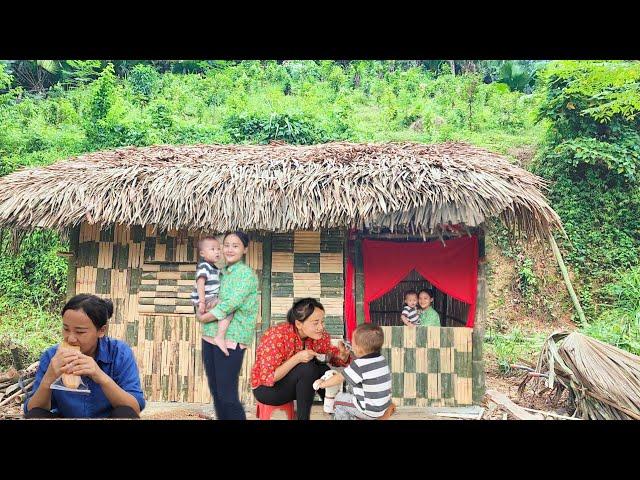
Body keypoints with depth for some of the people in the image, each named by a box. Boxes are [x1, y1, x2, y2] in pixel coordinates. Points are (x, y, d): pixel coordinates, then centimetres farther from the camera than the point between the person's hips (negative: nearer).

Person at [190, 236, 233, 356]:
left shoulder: (215, 269, 17)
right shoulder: (203, 266, -14)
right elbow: (200, 284, -24)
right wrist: (202, 302, -30)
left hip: (212, 300, 10)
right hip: (206, 301, -10)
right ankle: (220, 338, -29)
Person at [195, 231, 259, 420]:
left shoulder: (246, 274, -9)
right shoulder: (222, 273, 14)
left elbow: (229, 305, -18)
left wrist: (203, 318, -8)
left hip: (231, 340, -8)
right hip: (209, 337, 8)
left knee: (227, 395, -5)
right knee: (215, 393, 14)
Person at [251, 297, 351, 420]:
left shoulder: (320, 335, -12)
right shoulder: (277, 336, -28)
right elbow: (268, 378, -27)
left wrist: (342, 355, -24)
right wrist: (297, 358, -36)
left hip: (293, 383, 5)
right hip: (266, 388, -5)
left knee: (321, 368, -22)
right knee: (307, 367, -29)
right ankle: (303, 417, -14)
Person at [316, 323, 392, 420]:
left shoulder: (359, 365, -24)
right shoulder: (382, 359, -2)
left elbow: (339, 378, -11)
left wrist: (322, 384, 4)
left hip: (369, 412, -7)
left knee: (340, 398, 12)